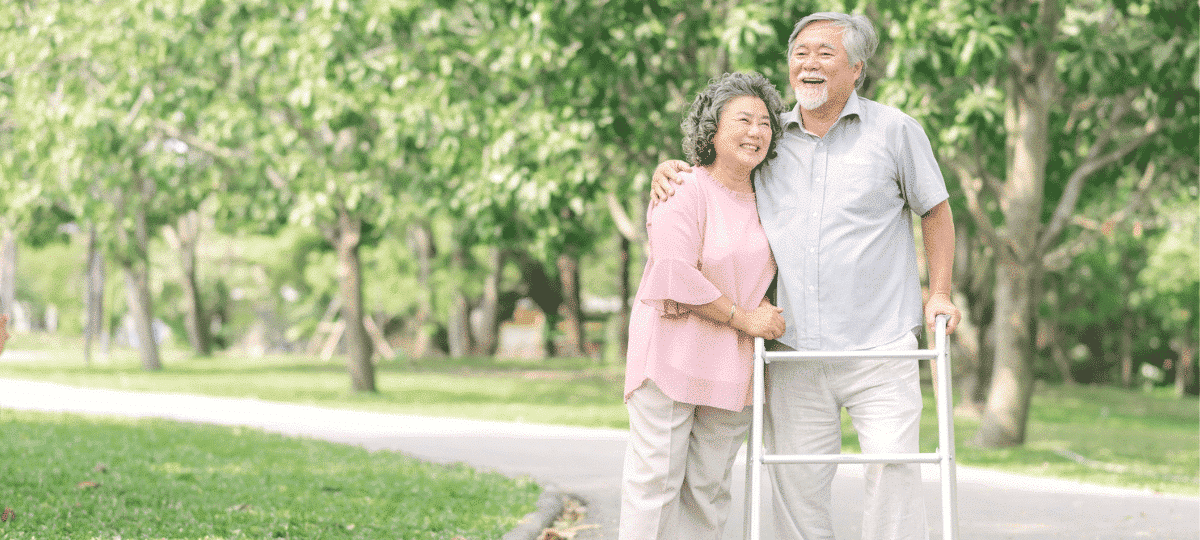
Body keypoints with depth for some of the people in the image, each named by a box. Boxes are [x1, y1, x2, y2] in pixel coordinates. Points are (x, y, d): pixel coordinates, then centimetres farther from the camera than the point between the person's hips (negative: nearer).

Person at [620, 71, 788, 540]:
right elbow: (676, 277, -18)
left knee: (709, 488, 7)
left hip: (732, 366, 6)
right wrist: (743, 317, -13)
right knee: (656, 480, -6)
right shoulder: (684, 191, -10)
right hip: (672, 355, -6)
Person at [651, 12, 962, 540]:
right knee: (797, 483, 3)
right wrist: (669, 169, 3)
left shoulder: (894, 130, 3)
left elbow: (935, 210, 12)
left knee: (893, 471, -11)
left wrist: (939, 293, 3)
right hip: (793, 352, 3)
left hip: (879, 346, -3)